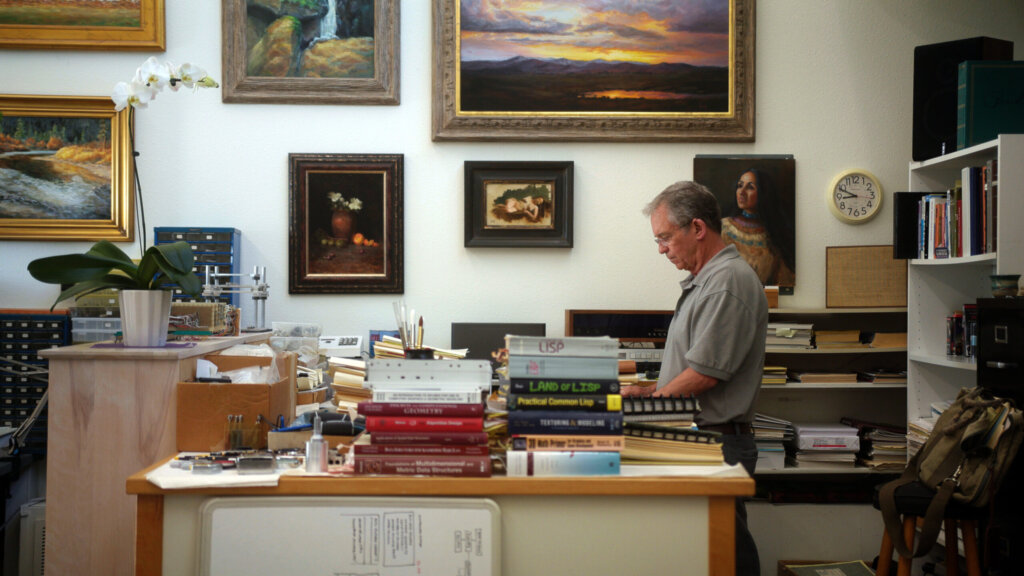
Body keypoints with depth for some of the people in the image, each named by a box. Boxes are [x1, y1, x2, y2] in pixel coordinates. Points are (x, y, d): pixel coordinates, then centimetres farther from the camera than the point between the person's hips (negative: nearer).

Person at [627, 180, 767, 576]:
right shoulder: (702, 282, 18)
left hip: (717, 444, -10)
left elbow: (704, 374, -19)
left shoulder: (728, 282, -15)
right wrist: (651, 391, 14)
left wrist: (647, 401, -9)